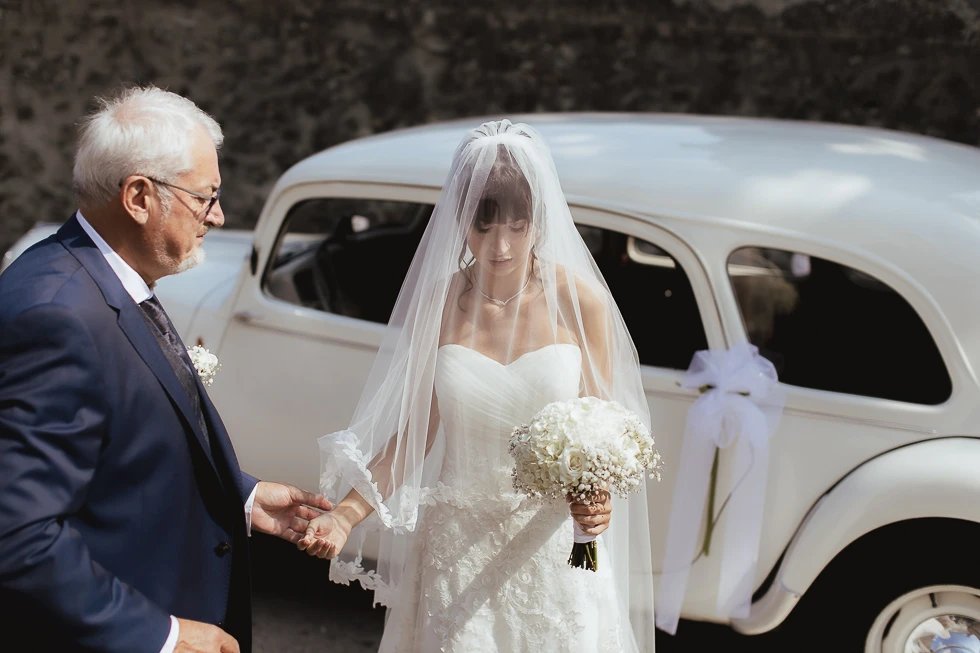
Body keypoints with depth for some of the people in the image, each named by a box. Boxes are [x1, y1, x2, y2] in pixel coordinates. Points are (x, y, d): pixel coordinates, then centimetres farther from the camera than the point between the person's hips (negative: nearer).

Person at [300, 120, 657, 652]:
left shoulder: (580, 302, -9)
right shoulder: (438, 303, -6)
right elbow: (416, 431, -2)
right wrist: (346, 517, -13)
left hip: (552, 539, 0)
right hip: (459, 546, 1)